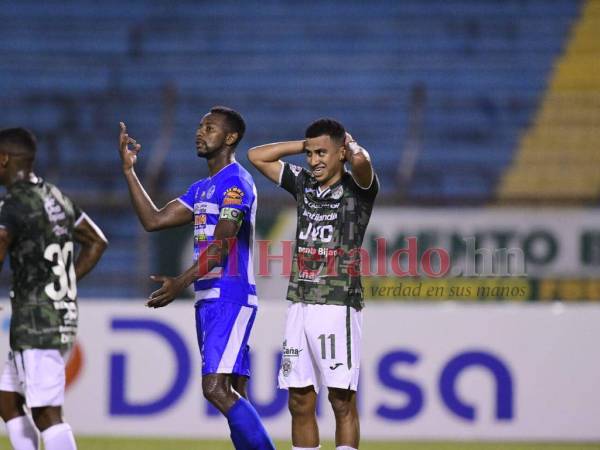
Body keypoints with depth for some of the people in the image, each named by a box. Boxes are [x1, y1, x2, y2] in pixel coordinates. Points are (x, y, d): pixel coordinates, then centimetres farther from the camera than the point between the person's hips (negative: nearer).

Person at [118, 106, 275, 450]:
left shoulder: (236, 182, -10)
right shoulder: (202, 188, 20)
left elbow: (221, 246, -19)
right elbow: (153, 220, 18)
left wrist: (181, 283, -29)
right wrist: (129, 169, 16)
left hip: (230, 298, -9)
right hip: (209, 298, 9)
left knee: (216, 388, -18)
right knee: (233, 395, 6)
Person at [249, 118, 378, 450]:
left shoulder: (357, 188, -2)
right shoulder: (303, 184, 15)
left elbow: (360, 160, -24)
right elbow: (256, 156, 22)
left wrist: (350, 146, -2)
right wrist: (304, 145, 15)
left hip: (338, 306, -6)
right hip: (300, 304, 6)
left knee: (342, 401, -6)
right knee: (300, 401, 5)